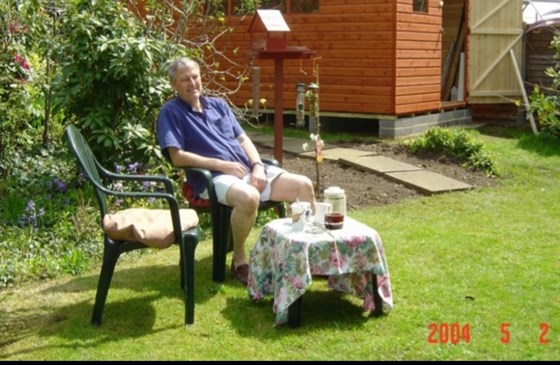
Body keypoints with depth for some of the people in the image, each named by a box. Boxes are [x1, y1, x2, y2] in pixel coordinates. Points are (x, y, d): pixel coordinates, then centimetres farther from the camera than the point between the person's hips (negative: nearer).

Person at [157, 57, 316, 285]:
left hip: (249, 169, 7)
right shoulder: (170, 112, 1)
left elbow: (243, 139, 18)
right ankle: (239, 260, -17)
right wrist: (221, 165, -15)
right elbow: (177, 157, -10)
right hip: (214, 178, -7)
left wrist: (257, 166, -3)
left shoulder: (218, 104, 20)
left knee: (304, 185, -8)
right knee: (249, 197, -39)